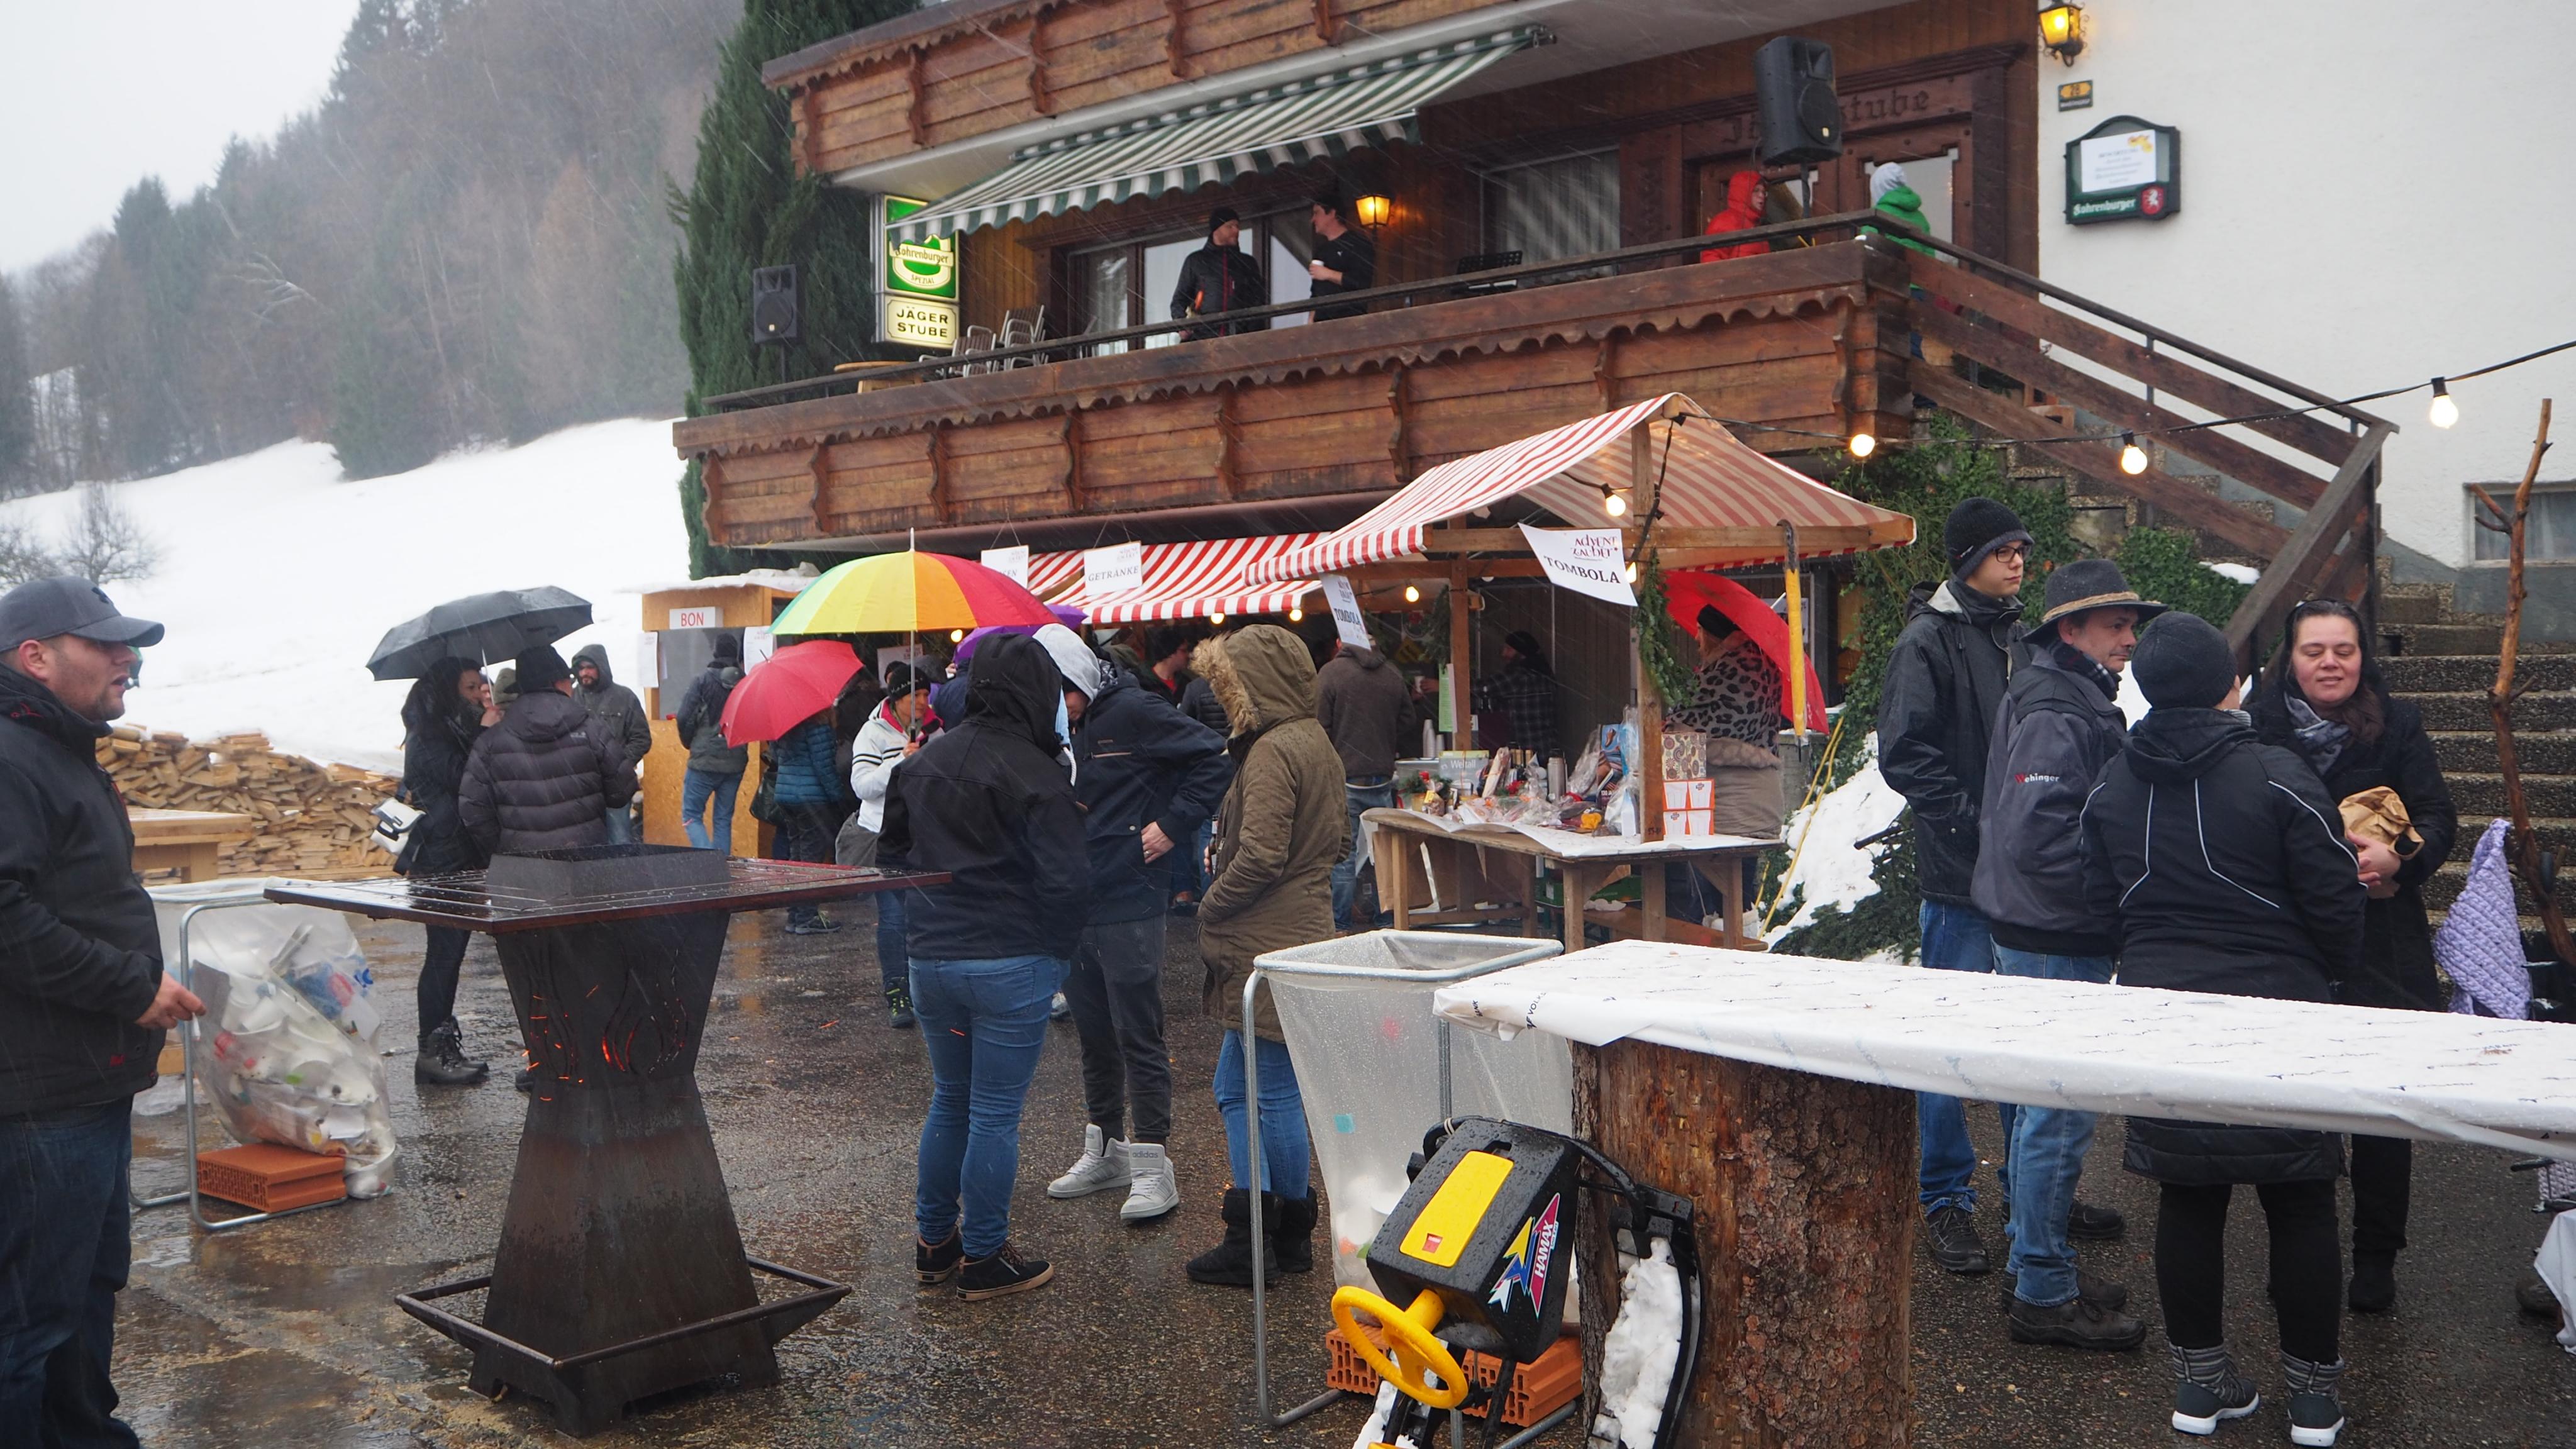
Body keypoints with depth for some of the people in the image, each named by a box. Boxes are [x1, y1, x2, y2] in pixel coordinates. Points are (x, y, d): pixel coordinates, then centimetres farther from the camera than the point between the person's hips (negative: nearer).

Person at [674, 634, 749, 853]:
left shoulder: (703, 679, -8)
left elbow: (684, 718, -10)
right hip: (736, 763, 4)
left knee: (691, 815, 5)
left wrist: (690, 743, 7)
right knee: (724, 819, 13)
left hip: (704, 761, -4)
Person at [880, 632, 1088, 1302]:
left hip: (930, 960, 6)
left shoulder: (922, 763, 7)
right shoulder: (1035, 774, -14)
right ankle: (983, 1258, 14)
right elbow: (1068, 881, -17)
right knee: (996, 1113, 4)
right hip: (1011, 965, -6)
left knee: (950, 1100, 21)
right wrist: (1055, 948, -1)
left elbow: (890, 853, 15)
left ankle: (933, 1242, 30)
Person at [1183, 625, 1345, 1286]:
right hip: (1302, 932, 10)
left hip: (1269, 949, -10)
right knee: (1236, 1086, 15)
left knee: (1275, 1095, 1)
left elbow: (1260, 854, -24)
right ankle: (1255, 1228, 20)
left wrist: (1211, 908, -8)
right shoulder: (1316, 743, 14)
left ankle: (1284, 1238, 12)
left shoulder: (1274, 752, -17)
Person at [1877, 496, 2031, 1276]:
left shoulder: (2020, 634, 14)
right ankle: (1946, 1201, 11)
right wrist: (1977, 824, -19)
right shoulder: (1929, 640, -8)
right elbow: (1906, 757, -16)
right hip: (1961, 873, -7)